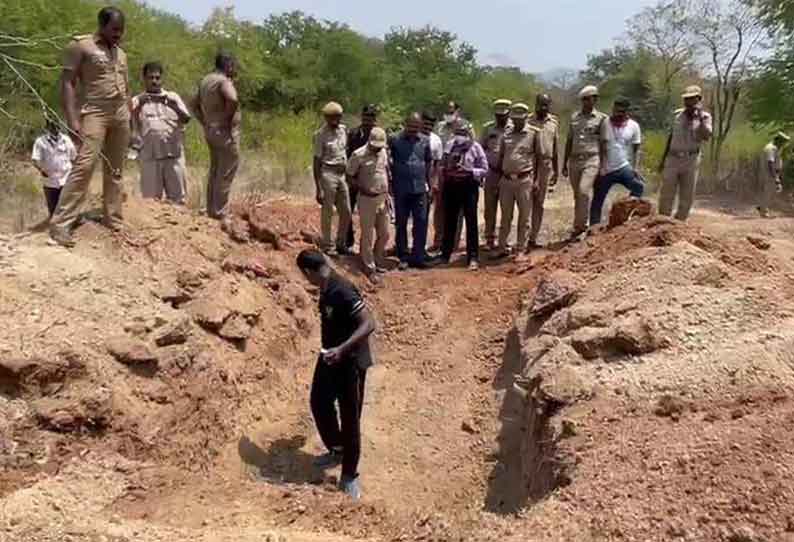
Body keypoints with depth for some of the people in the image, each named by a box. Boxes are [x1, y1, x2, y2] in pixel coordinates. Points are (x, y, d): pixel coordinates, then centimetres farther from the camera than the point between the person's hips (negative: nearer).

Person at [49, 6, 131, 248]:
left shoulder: (121, 53, 18)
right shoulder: (81, 46, -2)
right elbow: (67, 83, -8)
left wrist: (130, 118, 16)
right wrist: (72, 119, -18)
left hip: (121, 115, 7)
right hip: (94, 113, -7)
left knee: (115, 171, 6)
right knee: (84, 165, -17)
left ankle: (113, 222, 11)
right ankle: (61, 224, -16)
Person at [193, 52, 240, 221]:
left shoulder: (205, 81, 15)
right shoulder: (224, 81, -13)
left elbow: (195, 104, 24)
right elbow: (232, 99, -32)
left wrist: (205, 123, 18)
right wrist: (228, 118, -18)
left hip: (210, 131, 9)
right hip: (225, 132, -9)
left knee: (215, 172, 16)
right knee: (225, 175, -6)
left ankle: (211, 211, 22)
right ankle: (220, 214, -4)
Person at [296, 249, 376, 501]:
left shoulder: (342, 291, -28)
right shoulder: (326, 288, 1)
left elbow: (369, 324, -32)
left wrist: (342, 349, -39)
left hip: (351, 361, -9)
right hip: (330, 356, 9)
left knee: (350, 419, 2)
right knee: (319, 403, 19)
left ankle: (349, 476, 17)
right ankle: (336, 450, 42)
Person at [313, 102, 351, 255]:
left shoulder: (343, 129, 8)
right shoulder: (321, 135, -9)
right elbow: (317, 162, -10)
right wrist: (319, 189, -13)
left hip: (342, 174, 6)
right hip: (328, 174, -6)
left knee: (346, 212, 11)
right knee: (328, 213, 2)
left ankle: (341, 244, 26)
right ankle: (327, 247, 14)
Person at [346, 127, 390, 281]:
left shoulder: (384, 153, 5)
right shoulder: (358, 155, -13)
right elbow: (349, 178, -7)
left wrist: (387, 194, 8)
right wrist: (364, 189, -17)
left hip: (382, 199, 6)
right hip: (367, 199, -6)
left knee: (384, 234, 13)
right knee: (367, 235, 3)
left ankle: (378, 261, 33)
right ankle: (370, 268, 14)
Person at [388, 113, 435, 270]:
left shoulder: (425, 141, 6)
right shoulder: (395, 140, -3)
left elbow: (429, 162, 13)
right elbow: (388, 162, 2)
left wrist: (430, 182, 10)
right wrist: (390, 183, -1)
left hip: (420, 188, 2)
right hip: (401, 190, -2)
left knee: (421, 222, 2)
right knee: (401, 224, 7)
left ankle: (418, 256, 11)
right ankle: (403, 257, 17)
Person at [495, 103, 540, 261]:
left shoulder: (534, 133, 1)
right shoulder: (506, 135, 11)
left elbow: (538, 157, 2)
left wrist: (536, 180, -4)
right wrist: (500, 178, 10)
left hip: (525, 180, -3)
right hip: (506, 180, 3)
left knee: (524, 217, 3)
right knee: (505, 216, 9)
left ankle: (521, 249, 10)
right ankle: (502, 248, 17)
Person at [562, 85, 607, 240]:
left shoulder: (601, 118, 2)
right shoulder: (574, 117, 13)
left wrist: (603, 165, -1)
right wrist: (564, 163, 14)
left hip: (591, 160, -4)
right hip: (574, 160, 5)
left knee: (584, 191, -20)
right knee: (577, 195, 7)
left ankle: (578, 226, -14)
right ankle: (582, 225, 17)